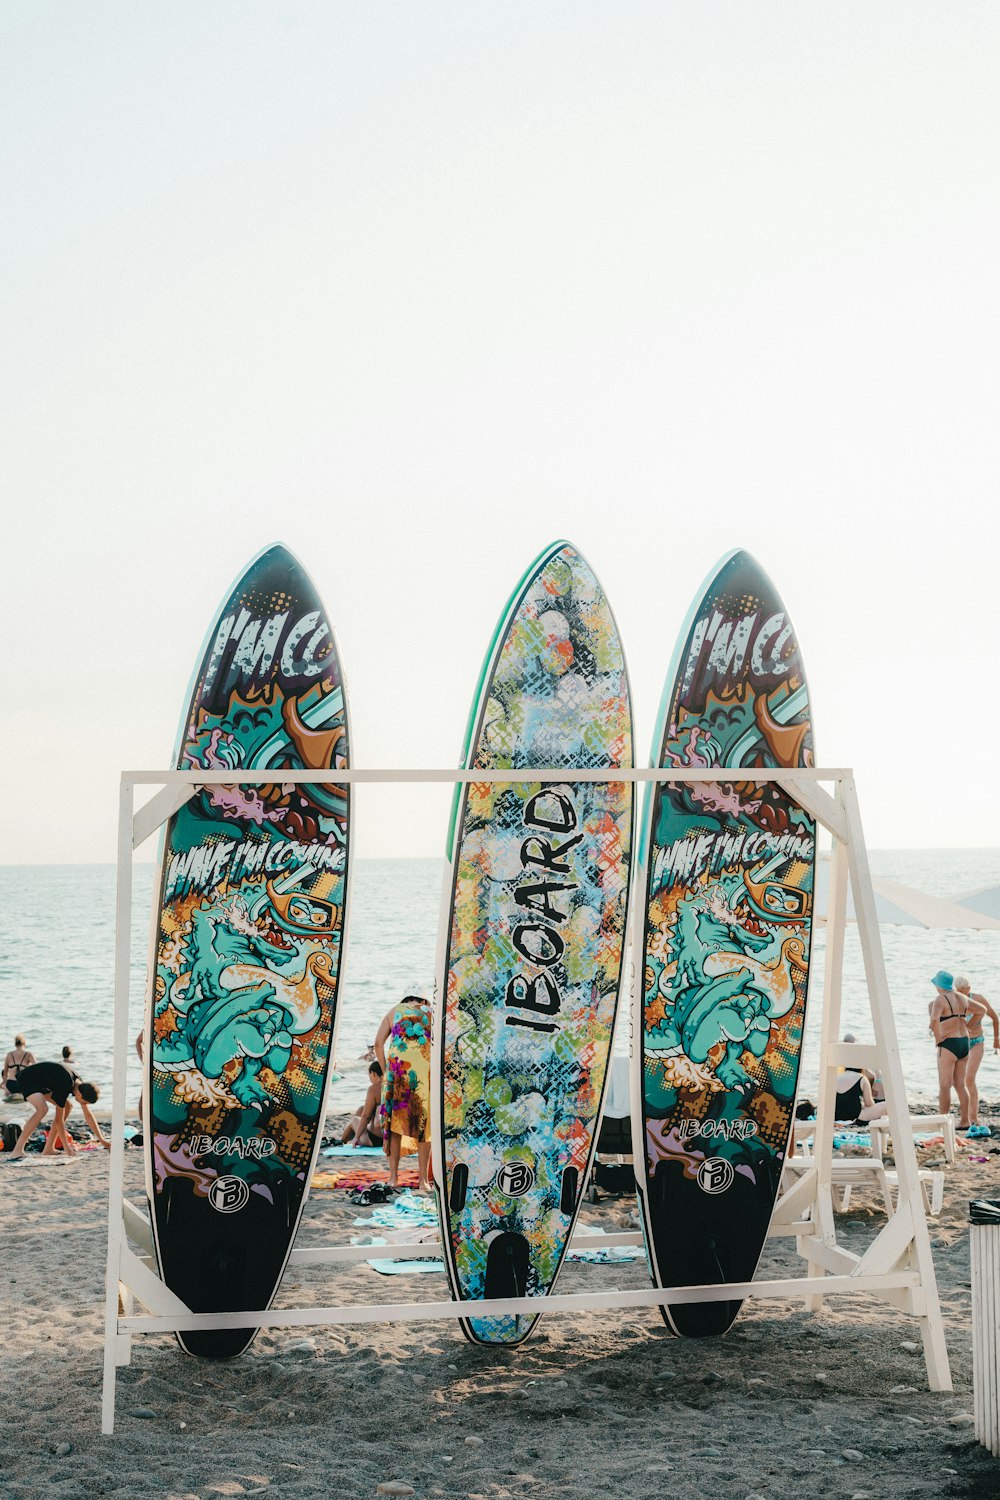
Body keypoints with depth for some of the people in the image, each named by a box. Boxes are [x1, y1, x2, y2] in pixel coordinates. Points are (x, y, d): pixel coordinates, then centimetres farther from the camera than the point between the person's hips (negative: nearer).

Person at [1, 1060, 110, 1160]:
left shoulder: (80, 1086, -6)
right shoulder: (64, 1087, -31)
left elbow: (88, 1114, 5)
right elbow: (59, 1119, -25)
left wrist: (102, 1140, 7)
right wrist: (66, 1146, -17)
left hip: (42, 1082, 10)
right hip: (27, 1079, -10)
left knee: (67, 1106, 5)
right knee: (42, 1109, -33)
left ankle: (48, 1149, 4)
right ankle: (17, 1150, -37)